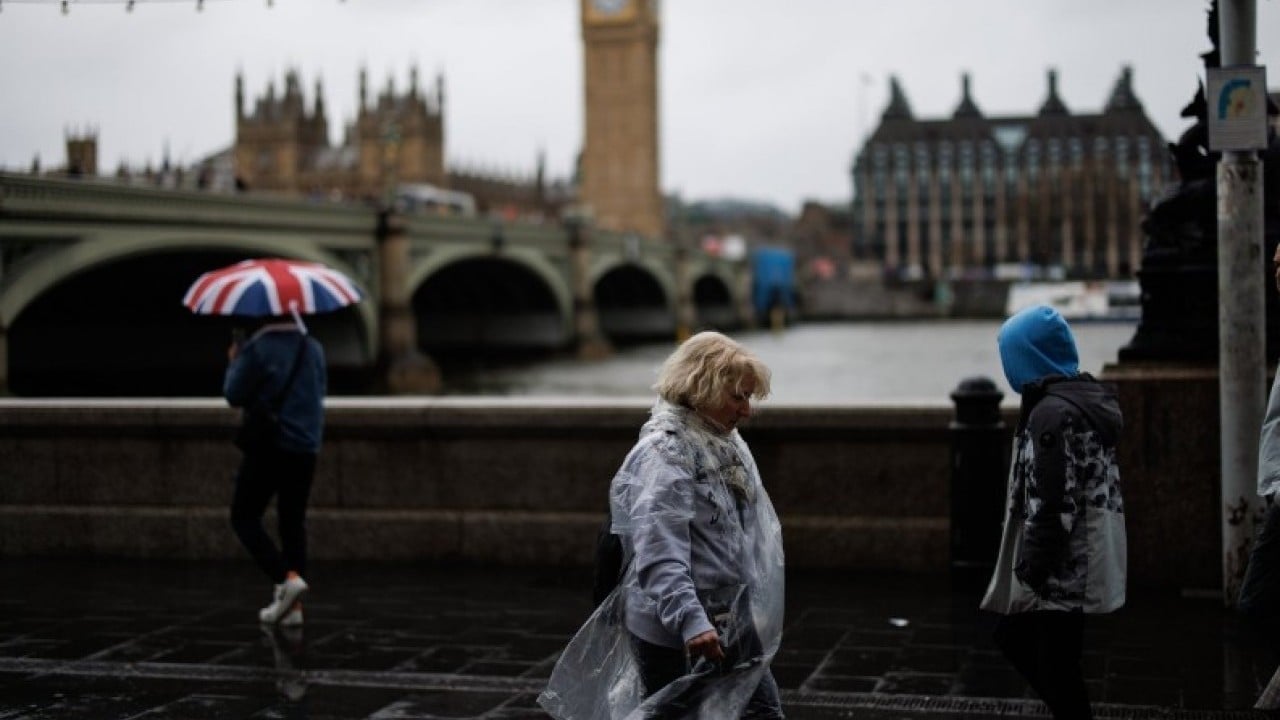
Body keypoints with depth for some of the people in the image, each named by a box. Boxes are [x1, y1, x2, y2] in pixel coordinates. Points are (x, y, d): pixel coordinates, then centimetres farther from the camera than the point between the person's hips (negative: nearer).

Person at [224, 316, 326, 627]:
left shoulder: (256, 348, -11)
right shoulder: (314, 348, 8)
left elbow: (234, 394, -6)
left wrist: (233, 363, 9)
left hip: (267, 446, -5)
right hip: (305, 449, 6)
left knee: (245, 518, 4)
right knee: (293, 522, 10)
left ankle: (288, 578, -16)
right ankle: (293, 607, 7)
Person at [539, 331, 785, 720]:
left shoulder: (724, 445, 11)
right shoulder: (663, 454, -18)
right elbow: (659, 552, -30)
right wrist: (690, 621, -40)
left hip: (731, 628, 9)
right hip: (675, 636, -9)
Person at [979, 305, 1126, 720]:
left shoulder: (1054, 412, -19)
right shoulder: (1088, 400, 12)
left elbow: (1052, 505, -22)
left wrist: (1030, 569, -16)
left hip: (1060, 568, -10)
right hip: (1076, 563, 10)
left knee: (1056, 669, 0)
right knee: (1012, 636, 20)